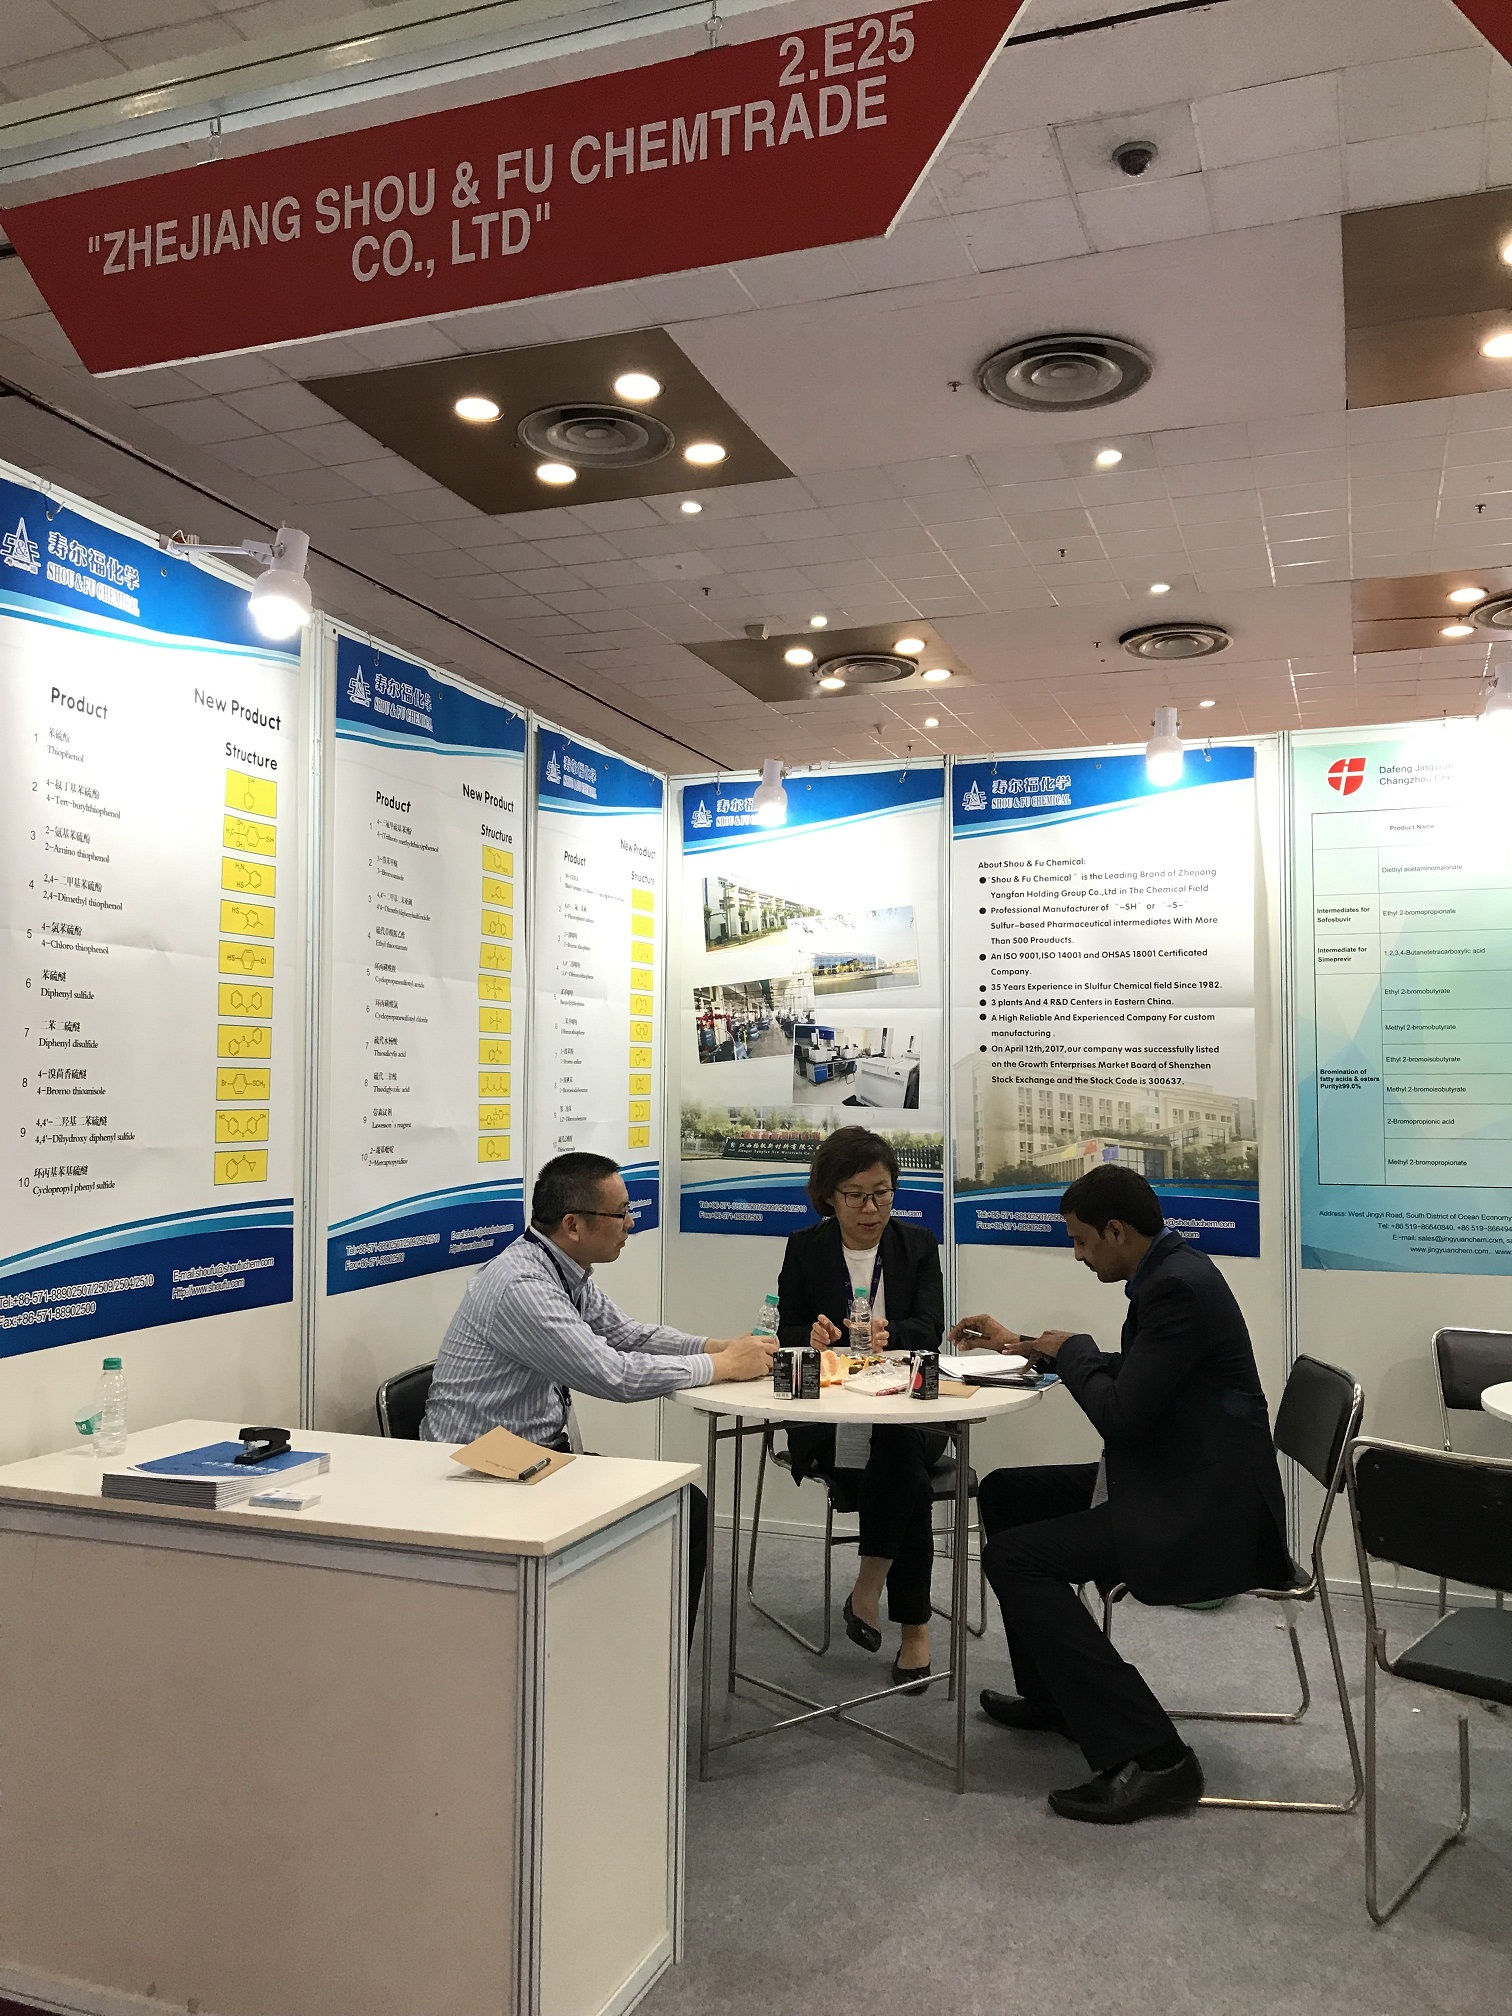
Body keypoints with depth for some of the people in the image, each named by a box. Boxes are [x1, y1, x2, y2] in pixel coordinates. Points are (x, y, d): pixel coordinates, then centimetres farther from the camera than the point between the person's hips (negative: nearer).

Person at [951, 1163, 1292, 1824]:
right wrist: (1022, 1344, 23)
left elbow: (1121, 1415, -24)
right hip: (1173, 1485, 11)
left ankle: (1149, 1756, -16)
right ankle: (1053, 1695, 29)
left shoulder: (1180, 1287, -22)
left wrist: (1069, 1351, -6)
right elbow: (1126, 1374, 25)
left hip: (1202, 1513, -11)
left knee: (1014, 1558, -18)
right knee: (1005, 1493, 18)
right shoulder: (1169, 1273, 10)